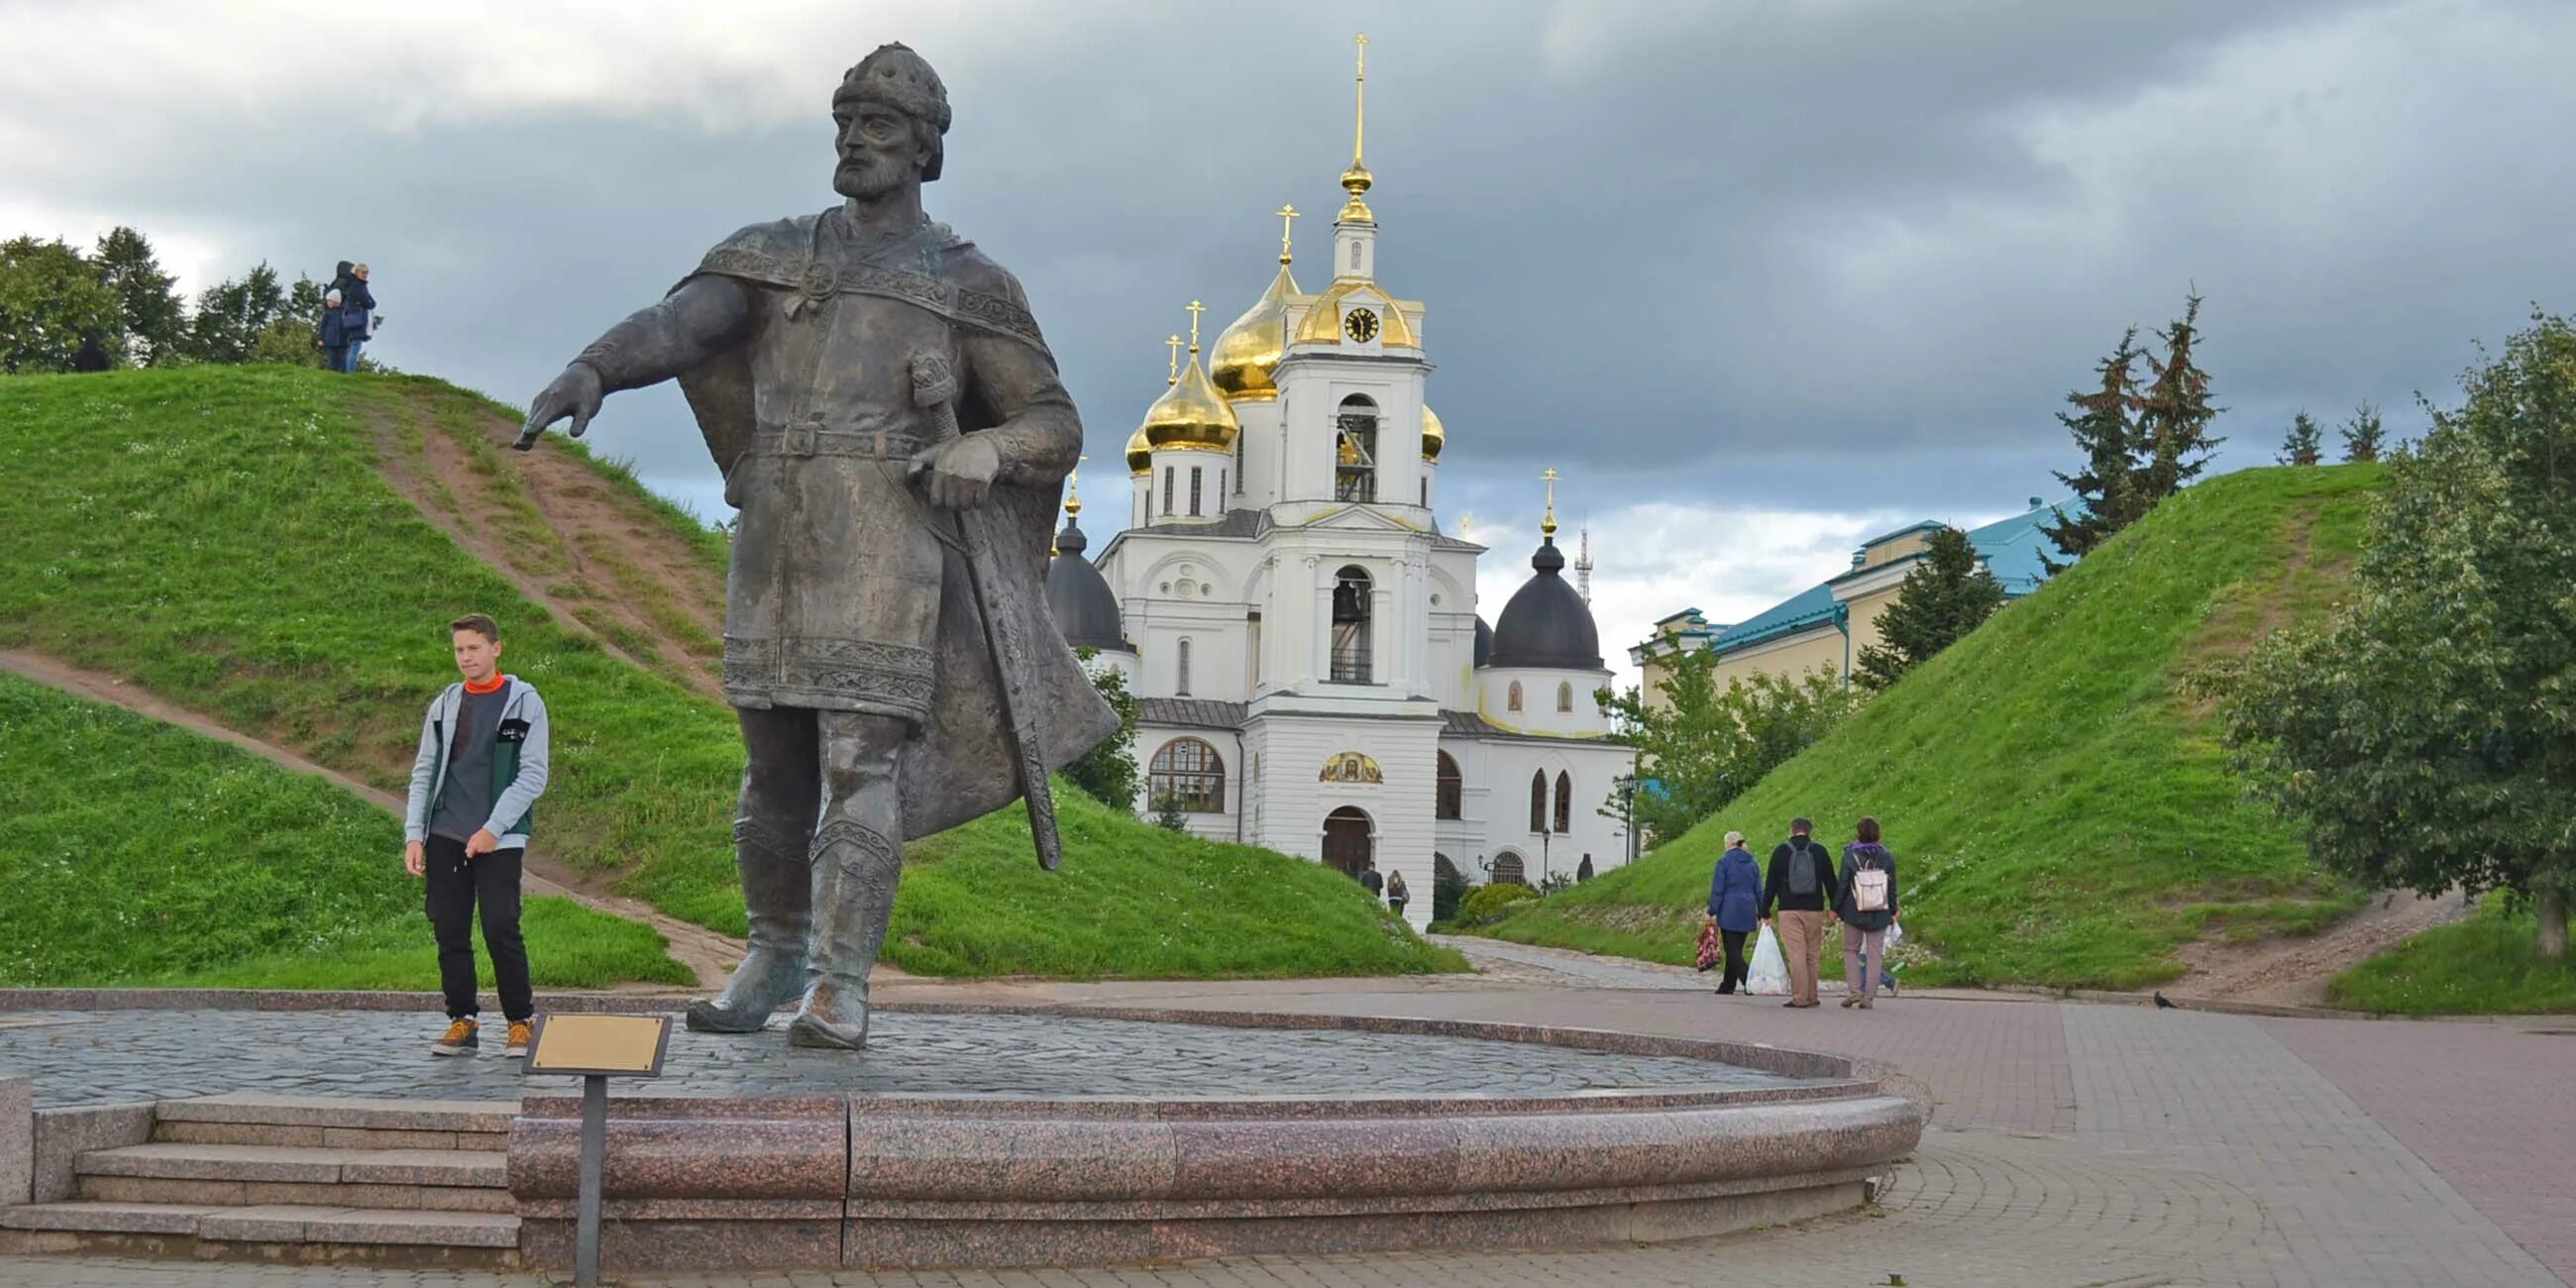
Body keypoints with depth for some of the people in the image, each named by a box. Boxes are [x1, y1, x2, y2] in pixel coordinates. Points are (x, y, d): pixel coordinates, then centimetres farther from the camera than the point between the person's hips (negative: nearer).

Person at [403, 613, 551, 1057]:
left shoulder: (524, 702, 1)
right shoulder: (444, 705, 14)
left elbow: (533, 775, -4)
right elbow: (423, 773, 14)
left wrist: (492, 829, -12)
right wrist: (413, 836, 3)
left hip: (499, 839, -4)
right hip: (444, 837, 4)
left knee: (501, 929, -9)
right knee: (449, 931, 3)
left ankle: (521, 1023, 2)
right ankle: (462, 1021, 11)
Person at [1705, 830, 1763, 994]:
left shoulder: (1724, 861, -8)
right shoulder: (1752, 863, 9)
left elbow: (1717, 889, -9)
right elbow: (1759, 891, 11)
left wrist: (1711, 912, -4)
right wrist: (1761, 914, 15)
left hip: (1730, 912, -6)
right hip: (1747, 913, 6)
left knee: (1732, 951, -5)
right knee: (1736, 950, 14)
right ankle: (1727, 986, 19)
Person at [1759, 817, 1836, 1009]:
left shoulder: (1781, 851, 3)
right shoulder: (1819, 852, 6)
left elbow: (1771, 883, 3)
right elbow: (1830, 882, 7)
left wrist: (1765, 911, 7)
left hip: (1788, 910, -2)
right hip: (1814, 910, 2)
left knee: (1796, 954, -5)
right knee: (1813, 955, 9)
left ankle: (1800, 998, -9)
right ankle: (1811, 997, 11)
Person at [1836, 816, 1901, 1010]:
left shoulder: (1850, 856, -9)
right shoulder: (1887, 858, -3)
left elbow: (1842, 885, -6)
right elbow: (1892, 888, 2)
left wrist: (1835, 908, 4)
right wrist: (1893, 911, 13)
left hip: (1854, 914, -1)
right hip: (1879, 914, 2)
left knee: (1851, 950, 13)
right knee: (1875, 954, 7)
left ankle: (1855, 990, 0)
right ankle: (1869, 996, 5)